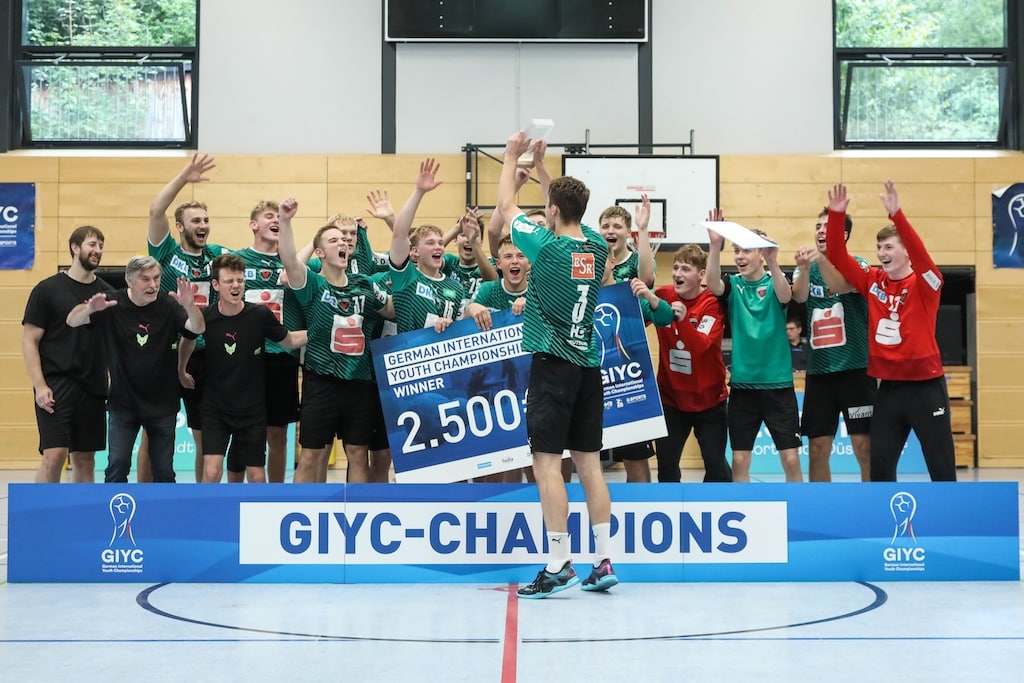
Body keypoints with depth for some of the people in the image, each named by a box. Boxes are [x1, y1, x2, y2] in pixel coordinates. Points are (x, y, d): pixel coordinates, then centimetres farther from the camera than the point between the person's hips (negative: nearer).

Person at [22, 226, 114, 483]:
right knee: (54, 455, -12)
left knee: (85, 458, 8)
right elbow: (29, 341, -3)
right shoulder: (47, 289, -1)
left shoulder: (107, 293, 10)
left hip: (93, 387, 4)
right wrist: (40, 386, -12)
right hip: (56, 386, -4)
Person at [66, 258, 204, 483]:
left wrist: (189, 306, -41)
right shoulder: (113, 304, -7)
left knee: (164, 470, 6)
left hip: (163, 403, 1)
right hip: (123, 403, 0)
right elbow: (72, 321, -14)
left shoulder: (168, 305, -6)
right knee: (117, 465, -7)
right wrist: (89, 309, -38)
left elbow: (198, 329, -19)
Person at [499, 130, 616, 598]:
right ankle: (603, 561, 10)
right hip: (589, 364, 6)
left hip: (554, 364, -6)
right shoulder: (598, 247, 4)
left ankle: (558, 566, -8)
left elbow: (506, 206, 4)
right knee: (589, 462, 9)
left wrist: (512, 157, 18)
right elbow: (570, 211, 26)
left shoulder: (546, 246, -12)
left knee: (547, 463, -5)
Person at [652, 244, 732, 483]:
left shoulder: (712, 303, -12)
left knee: (716, 465, -1)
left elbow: (700, 345, -24)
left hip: (708, 398, -3)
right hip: (670, 396, 3)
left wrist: (683, 320, -40)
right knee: (666, 465, 2)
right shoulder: (663, 295, -1)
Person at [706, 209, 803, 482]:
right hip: (742, 385, 2)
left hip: (778, 384, -2)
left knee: (791, 459, 0)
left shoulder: (773, 283, -3)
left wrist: (773, 263, -44)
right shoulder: (733, 285, 2)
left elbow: (785, 296, -25)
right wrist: (715, 245, -36)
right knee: (740, 460, 5)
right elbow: (713, 284, -20)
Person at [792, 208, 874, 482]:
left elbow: (841, 285, -24)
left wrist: (821, 260, -43)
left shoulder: (856, 265, -2)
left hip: (855, 369, -4)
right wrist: (804, 270, -35)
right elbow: (799, 295, -13)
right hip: (818, 371, 4)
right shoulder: (808, 268, 9)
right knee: (817, 449, 5)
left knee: (864, 447, -5)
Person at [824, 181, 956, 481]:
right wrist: (837, 214, -14)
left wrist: (896, 214, -38)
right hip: (889, 387, 5)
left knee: (941, 465, 2)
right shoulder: (873, 282, 5)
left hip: (925, 385, -5)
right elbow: (837, 255, 0)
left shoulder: (924, 284, -7)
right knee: (880, 465, 8)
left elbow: (920, 254, -27)